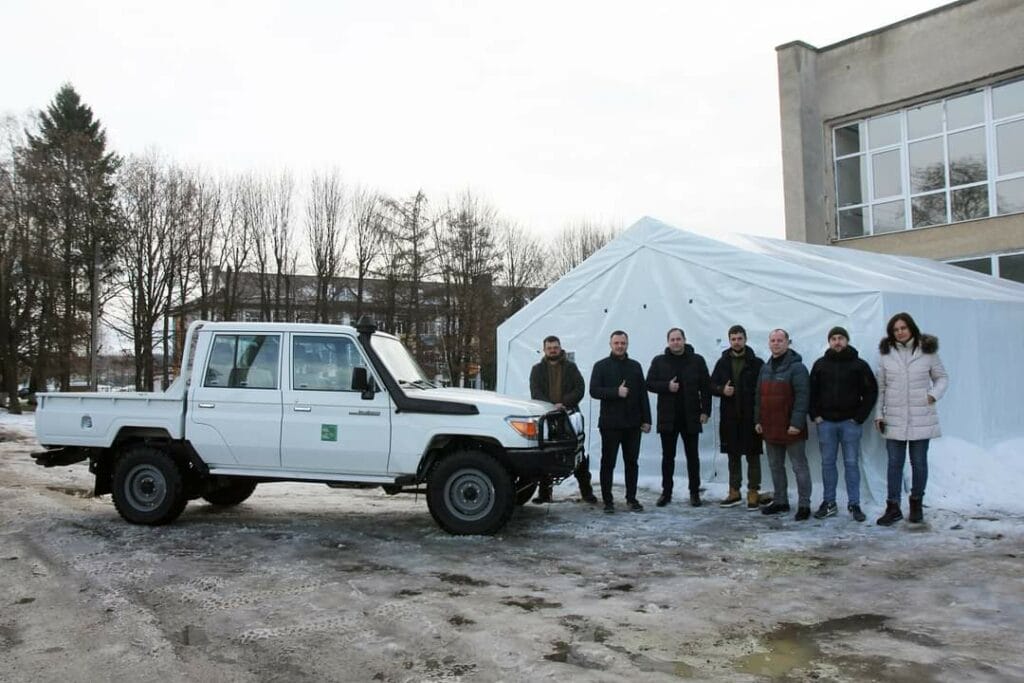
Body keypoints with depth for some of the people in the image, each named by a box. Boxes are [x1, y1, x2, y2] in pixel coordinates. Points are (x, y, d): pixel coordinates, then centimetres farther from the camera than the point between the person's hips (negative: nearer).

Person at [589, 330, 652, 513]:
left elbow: (643, 394, 10)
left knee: (632, 462, 9)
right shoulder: (601, 366, 2)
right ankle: (607, 500, 10)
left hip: (632, 423, 3)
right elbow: (594, 390, -8)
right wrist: (616, 392, -19)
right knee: (608, 463, 2)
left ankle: (631, 498, 19)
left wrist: (646, 419, 5)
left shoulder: (635, 366, 12)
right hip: (610, 424, -3)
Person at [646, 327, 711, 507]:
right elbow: (649, 384, 2)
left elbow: (706, 387, 2)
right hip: (667, 417, 1)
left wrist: (705, 410, -5)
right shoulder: (659, 361, 4)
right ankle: (666, 492, 16)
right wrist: (667, 386, -14)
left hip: (691, 417, 0)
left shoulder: (697, 360, 2)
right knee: (668, 457, 7)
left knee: (692, 456, 7)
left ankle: (694, 492, 17)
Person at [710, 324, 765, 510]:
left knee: (752, 456, 2)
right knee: (733, 455, 11)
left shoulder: (756, 363, -2)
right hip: (729, 417, 3)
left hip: (751, 417, -3)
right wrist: (722, 389, -10)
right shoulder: (722, 362, 8)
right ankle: (734, 492, 20)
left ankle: (753, 492, 10)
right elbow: (712, 385, 12)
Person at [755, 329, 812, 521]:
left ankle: (804, 505, 7)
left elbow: (802, 396, -16)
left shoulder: (796, 367, -10)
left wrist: (796, 423, -21)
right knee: (775, 467, 15)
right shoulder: (765, 368, 14)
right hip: (770, 429, 8)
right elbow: (759, 397, 17)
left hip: (791, 429, -7)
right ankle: (780, 501, 25)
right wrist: (758, 420, 11)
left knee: (799, 467, 1)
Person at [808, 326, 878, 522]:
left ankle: (854, 504, 10)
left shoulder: (859, 364, 0)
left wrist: (860, 416, -6)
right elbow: (812, 391, 10)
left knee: (852, 463, 3)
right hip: (826, 422, 2)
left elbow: (871, 391, -1)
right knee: (827, 463, 7)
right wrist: (815, 415, 1)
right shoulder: (820, 364, 7)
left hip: (850, 423, -2)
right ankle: (829, 503, 14)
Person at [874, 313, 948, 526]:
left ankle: (916, 504, 24)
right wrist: (879, 414, 4)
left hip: (921, 418, -1)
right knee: (894, 463, 4)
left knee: (919, 463, 9)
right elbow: (881, 387, 6)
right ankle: (893, 507, 8)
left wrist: (934, 394, -10)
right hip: (894, 418, 1)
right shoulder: (886, 354, 3)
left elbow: (942, 377, 9)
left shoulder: (928, 352, 0)